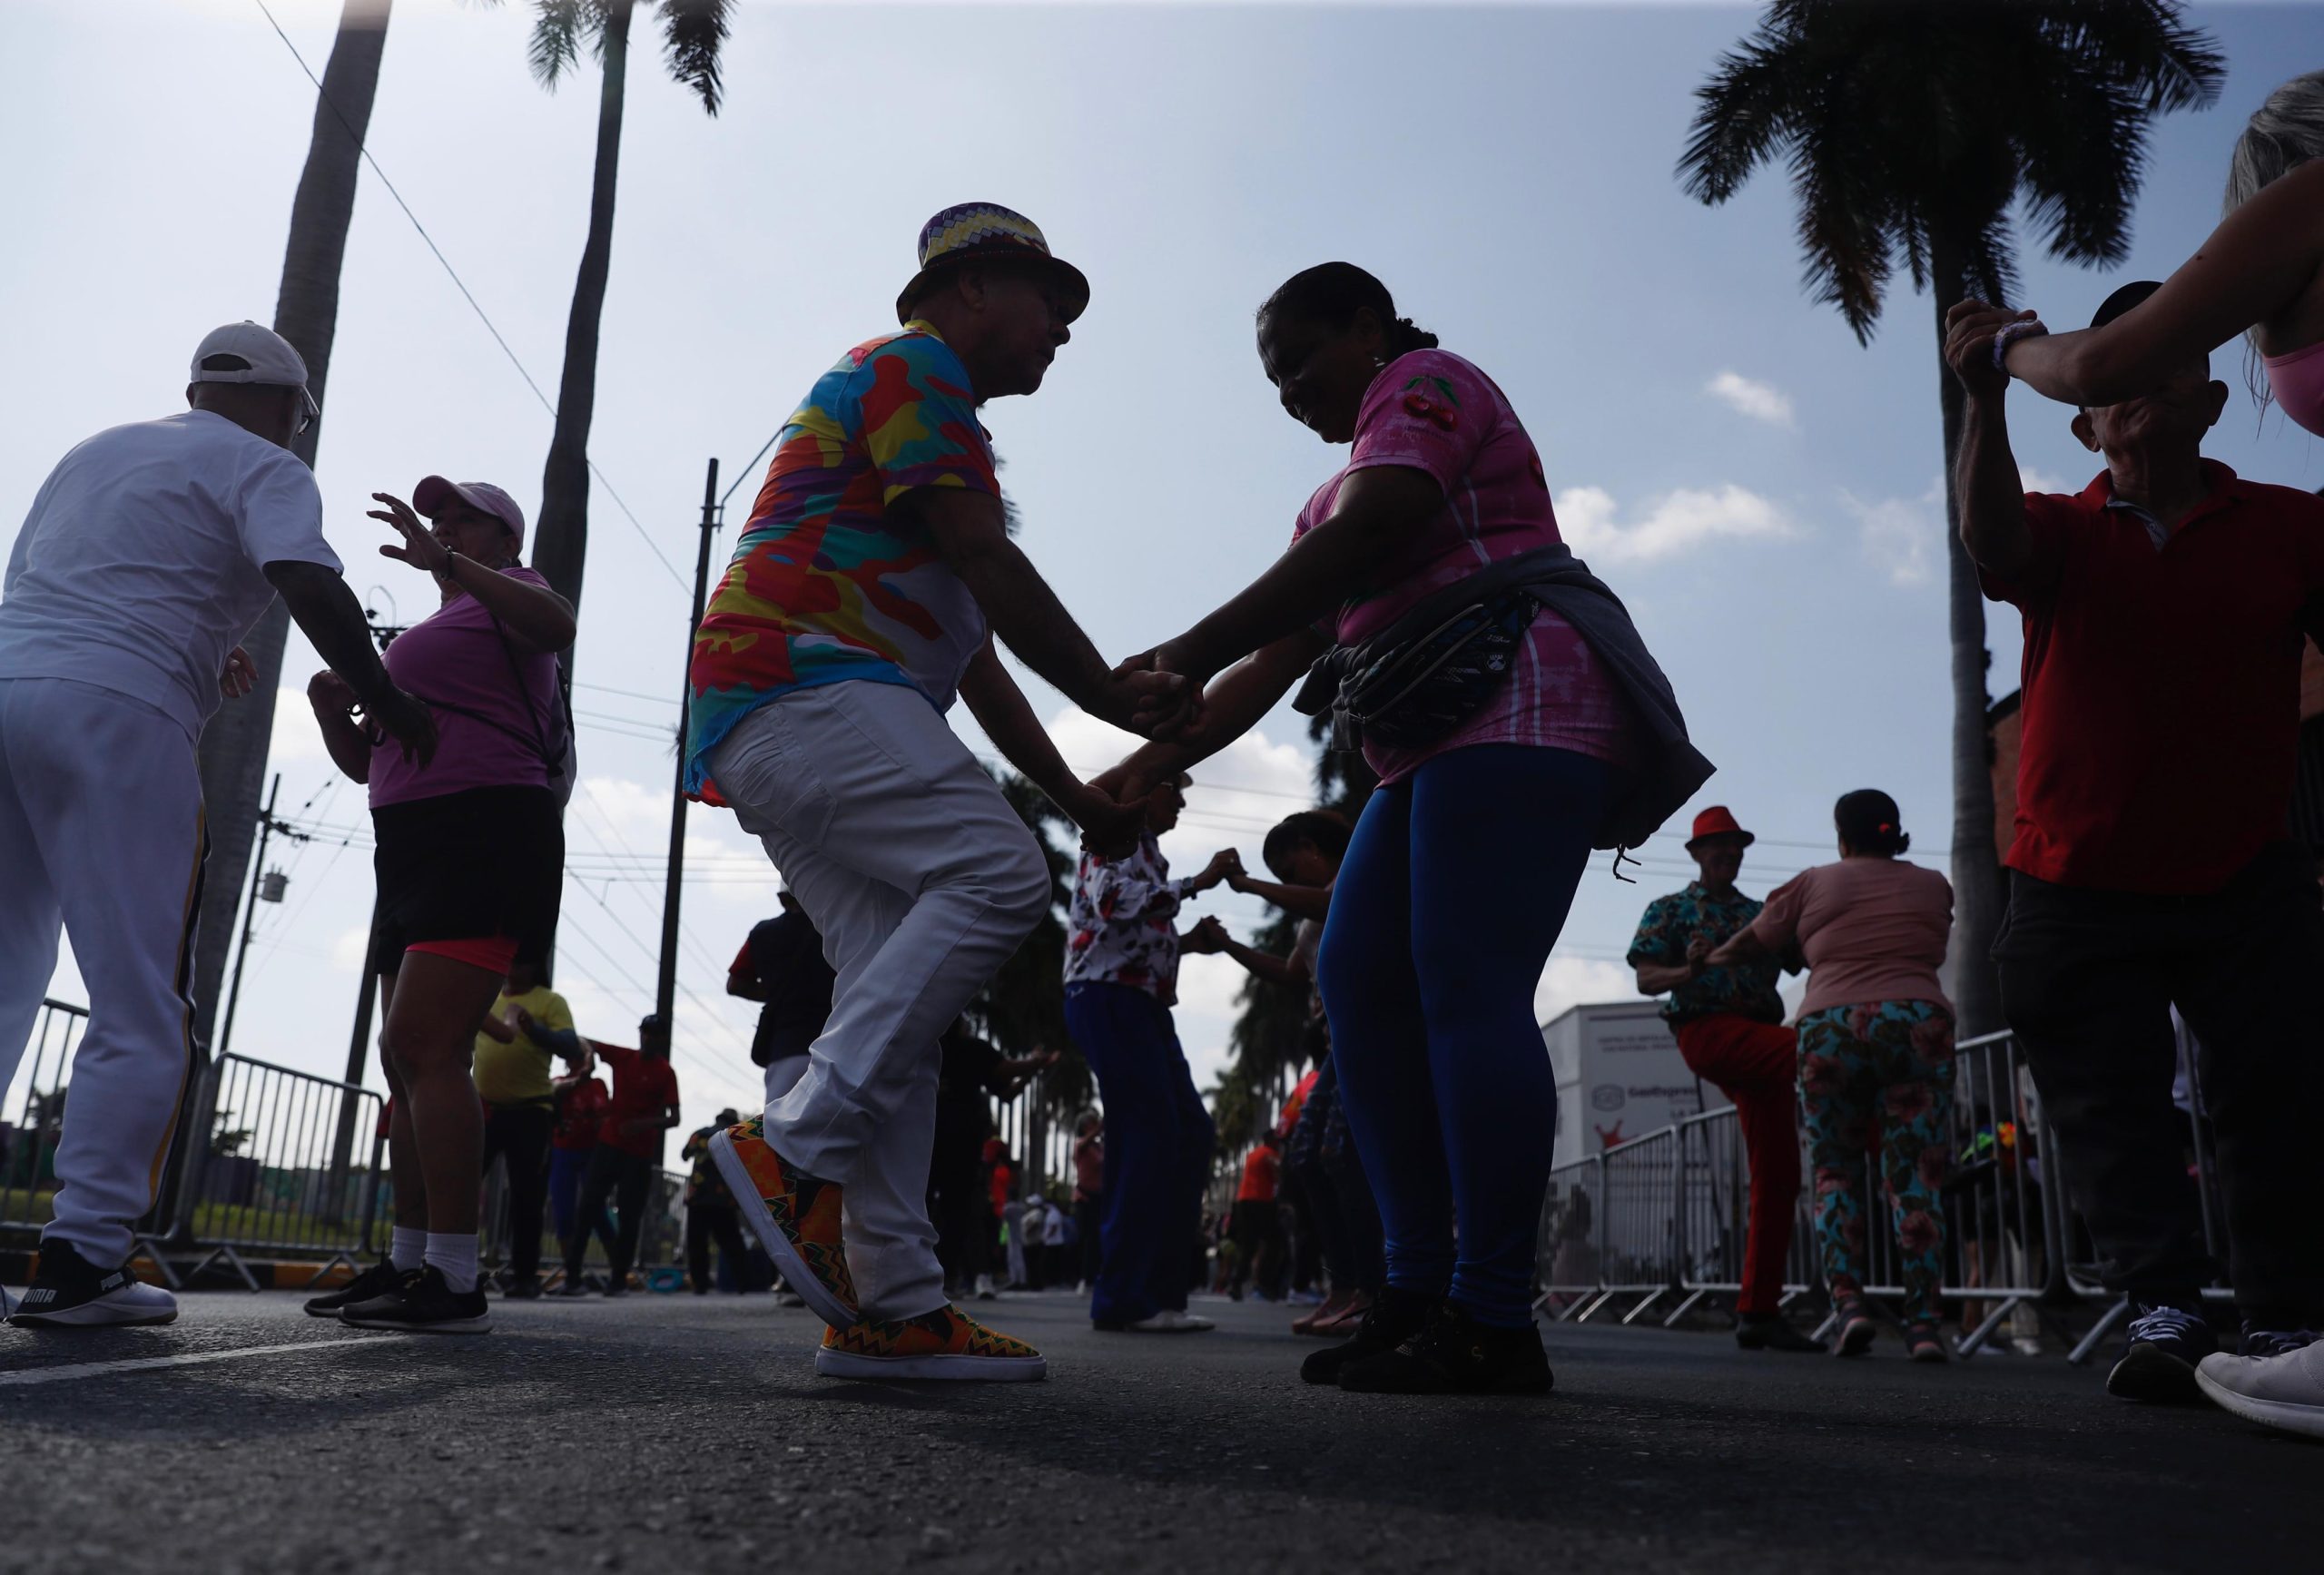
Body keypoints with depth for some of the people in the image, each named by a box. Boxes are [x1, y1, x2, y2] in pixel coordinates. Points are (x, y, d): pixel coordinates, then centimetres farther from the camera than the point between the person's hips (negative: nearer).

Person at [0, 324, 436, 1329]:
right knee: (144, 1009, -4)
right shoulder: (262, 466, 6)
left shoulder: (98, 449, 28)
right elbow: (310, 587, -12)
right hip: (115, 715, -7)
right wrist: (388, 704, -2)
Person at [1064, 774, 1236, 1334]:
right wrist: (1196, 883, -17)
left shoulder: (1148, 851, 26)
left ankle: (1157, 1290, 9)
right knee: (1149, 1136, -15)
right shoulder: (1116, 831, -1)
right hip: (1108, 997, -10)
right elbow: (1111, 899, -19)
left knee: (1192, 1134, 6)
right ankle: (1126, 1299, -11)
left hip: (1143, 1004, 10)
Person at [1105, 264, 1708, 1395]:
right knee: (1359, 978, -1)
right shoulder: (1342, 491, 32)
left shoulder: (1424, 385, 6)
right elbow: (1274, 662, 25)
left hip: (1515, 707, -10)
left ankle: (1496, 1321, -15)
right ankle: (1420, 1288, -1)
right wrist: (1154, 763, 14)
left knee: (1468, 993, -17)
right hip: (1434, 749, 10)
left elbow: (1365, 537, -13)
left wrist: (1194, 650, -13)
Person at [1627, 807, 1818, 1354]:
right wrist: (1688, 970, -19)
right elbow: (1646, 980, 2)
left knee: (1776, 1173, 0)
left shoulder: (1761, 912, 24)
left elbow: (1803, 960, 10)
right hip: (1707, 1031, -5)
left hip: (1761, 1039, 5)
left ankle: (1758, 1310, 5)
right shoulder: (1669, 910, 13)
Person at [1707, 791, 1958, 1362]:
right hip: (1920, 1025, 1)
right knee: (1917, 1177, -1)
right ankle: (1923, 1321, -8)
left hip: (1832, 1030, -1)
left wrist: (1708, 960, 39)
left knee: (1835, 1171, 8)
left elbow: (1750, 945, 18)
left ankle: (1848, 1301, -6)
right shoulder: (1933, 887, 16)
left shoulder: (1814, 884, 11)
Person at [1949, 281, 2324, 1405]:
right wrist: (1984, 400, -37)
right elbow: (1994, 541, -23)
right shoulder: (2063, 532, 1)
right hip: (2077, 890, 0)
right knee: (2109, 1105, -1)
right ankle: (2161, 1311, 4)